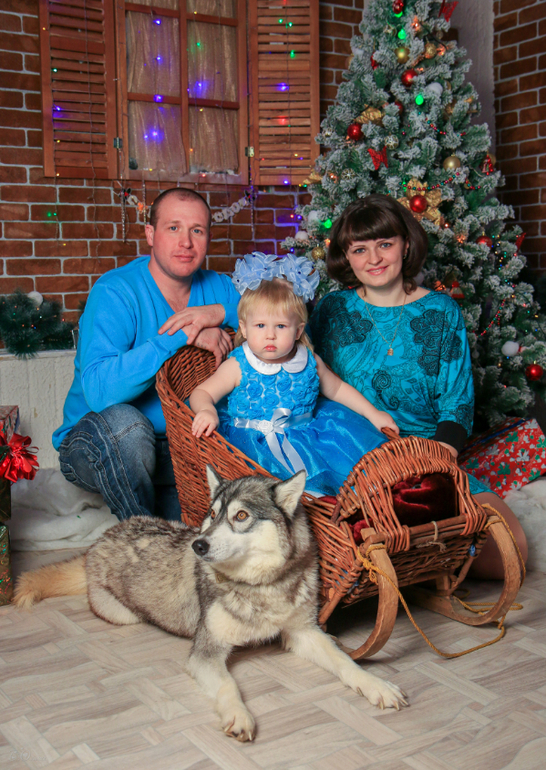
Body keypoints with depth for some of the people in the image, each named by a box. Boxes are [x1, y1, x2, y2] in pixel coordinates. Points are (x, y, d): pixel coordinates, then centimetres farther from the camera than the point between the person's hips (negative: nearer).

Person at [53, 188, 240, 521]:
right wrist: (183, 336, -32)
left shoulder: (218, 288, 2)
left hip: (180, 447, 3)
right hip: (96, 444, -3)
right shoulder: (116, 291, -17)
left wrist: (222, 313, -19)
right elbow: (98, 389, -32)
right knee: (124, 421, -38)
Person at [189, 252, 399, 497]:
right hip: (254, 438, -4)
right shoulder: (238, 367, -5)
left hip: (304, 431, 4)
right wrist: (207, 411, -29)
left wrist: (373, 414, 17)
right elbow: (202, 392, -4)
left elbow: (337, 389, 20)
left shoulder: (310, 363, 5)